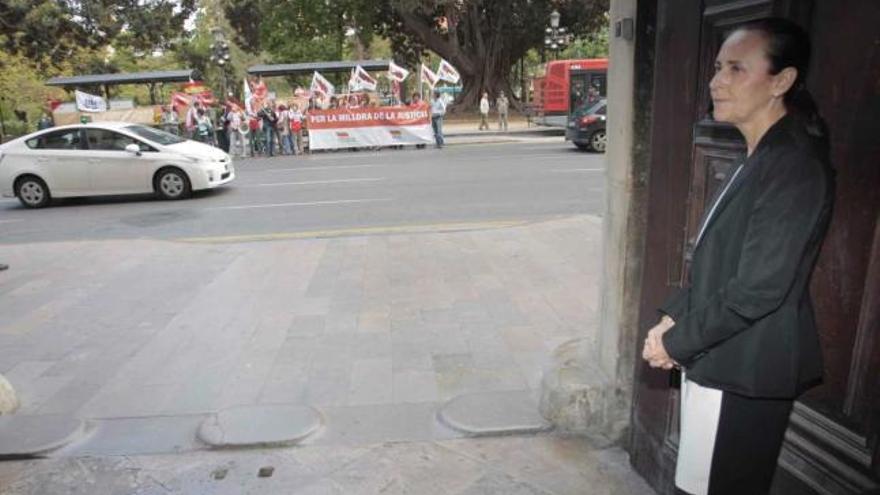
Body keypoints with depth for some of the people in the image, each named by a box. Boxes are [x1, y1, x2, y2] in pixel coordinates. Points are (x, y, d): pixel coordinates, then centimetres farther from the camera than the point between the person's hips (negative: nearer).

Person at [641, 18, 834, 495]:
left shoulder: (796, 167, -18)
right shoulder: (757, 159, 12)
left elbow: (758, 288, -23)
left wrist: (676, 342, -13)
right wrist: (673, 317, 3)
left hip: (745, 372, -9)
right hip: (718, 358, 9)